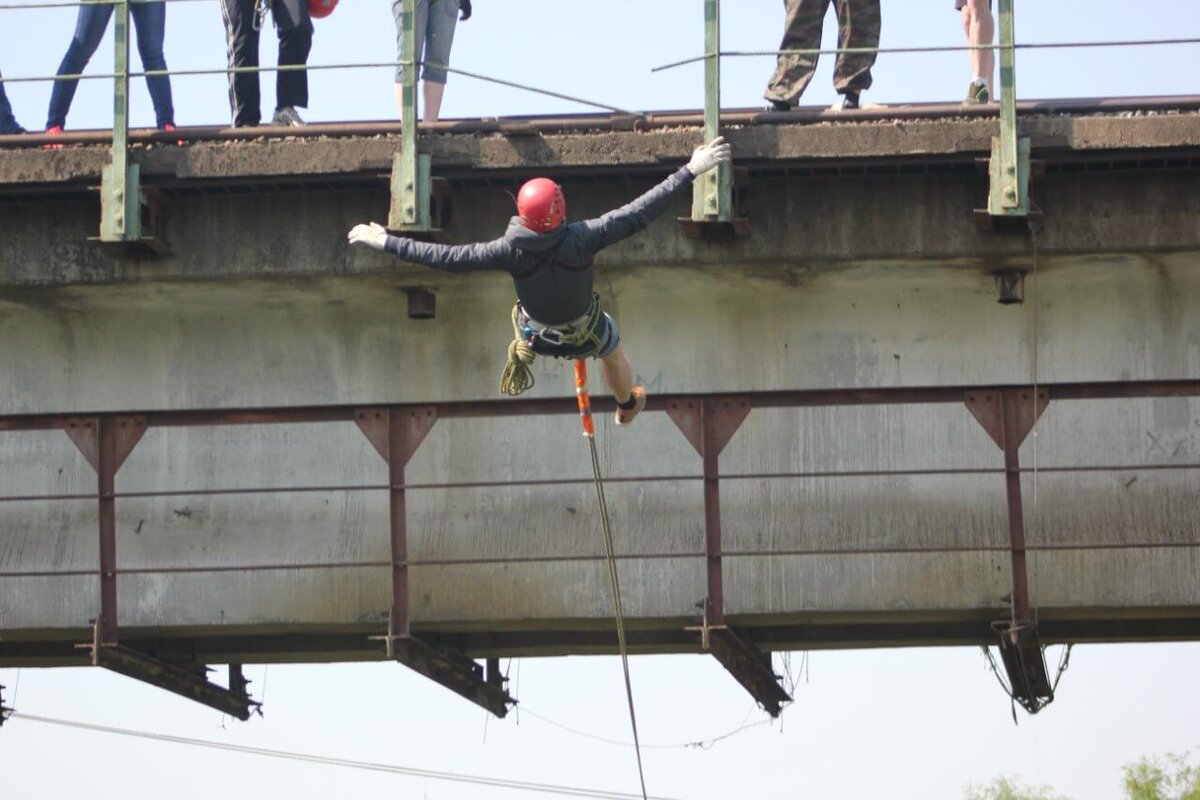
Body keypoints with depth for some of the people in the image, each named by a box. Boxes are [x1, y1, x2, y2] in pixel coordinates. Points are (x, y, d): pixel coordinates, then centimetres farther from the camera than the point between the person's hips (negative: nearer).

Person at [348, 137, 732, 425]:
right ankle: (627, 405, 62)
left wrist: (386, 242, -22)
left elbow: (449, 257, -29)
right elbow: (639, 213, -36)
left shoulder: (510, 250, -34)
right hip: (585, 335, -1)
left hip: (537, 336, 1)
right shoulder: (582, 239, -38)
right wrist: (690, 171, -32)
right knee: (613, 350, 33)